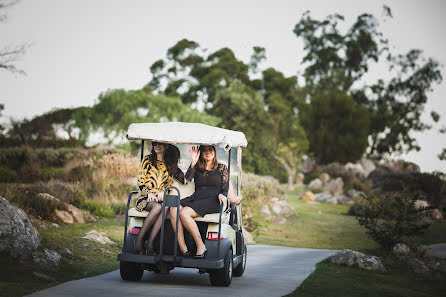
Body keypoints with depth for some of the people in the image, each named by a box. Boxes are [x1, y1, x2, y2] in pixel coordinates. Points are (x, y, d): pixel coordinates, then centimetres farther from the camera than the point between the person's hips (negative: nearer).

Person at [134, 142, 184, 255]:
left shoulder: (170, 164, 17)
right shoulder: (147, 160, 12)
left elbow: (170, 182, 14)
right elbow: (141, 181, 6)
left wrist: (163, 191, -8)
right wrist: (149, 193, -11)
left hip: (161, 197, 2)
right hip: (146, 197, -2)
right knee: (157, 207, -37)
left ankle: (150, 242, -40)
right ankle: (139, 240, -32)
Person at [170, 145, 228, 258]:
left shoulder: (222, 168, 15)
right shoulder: (197, 167, 21)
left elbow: (225, 189, 9)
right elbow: (188, 177, 1)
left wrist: (222, 195, -13)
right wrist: (193, 162, -7)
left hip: (212, 200, -4)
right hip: (196, 198, 4)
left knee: (184, 213, -32)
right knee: (174, 210, -28)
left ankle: (201, 247, -24)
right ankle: (183, 250, -31)